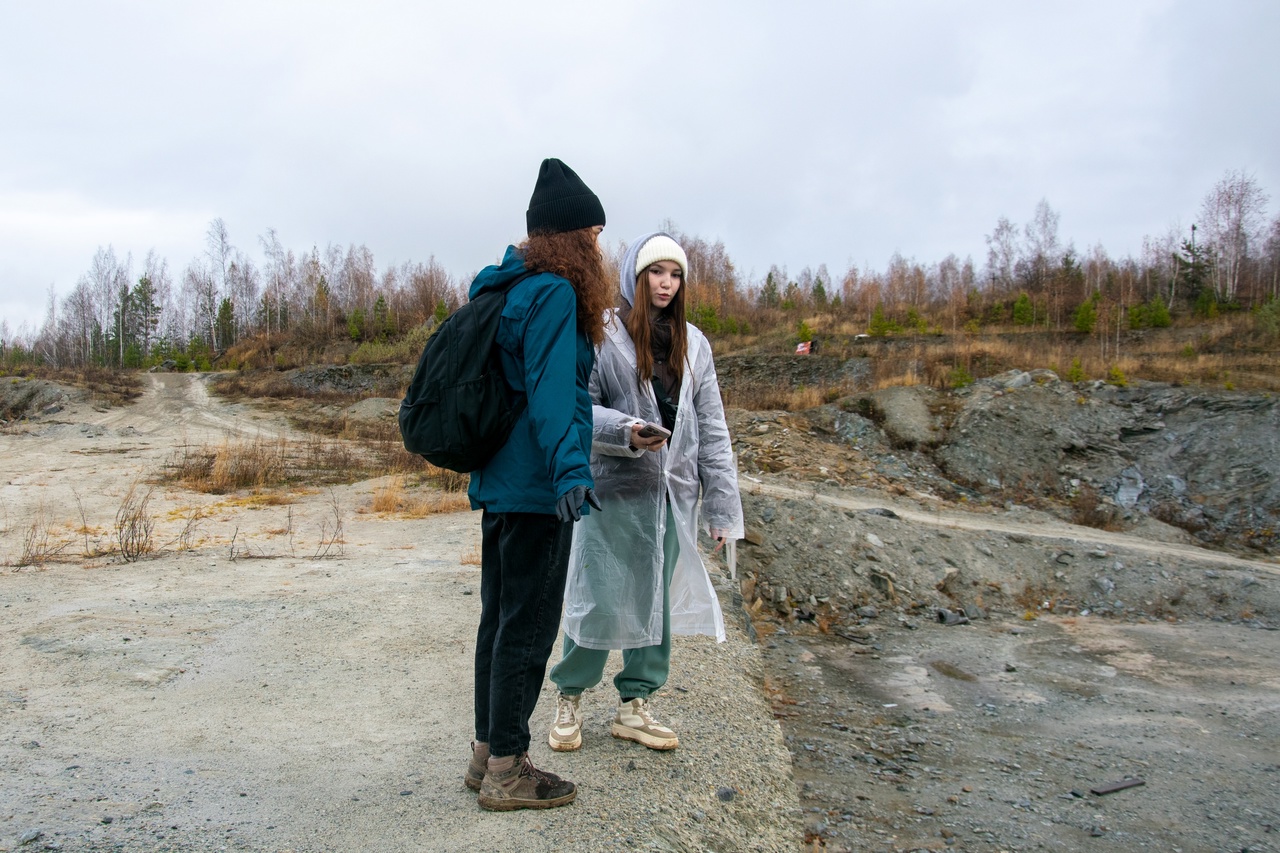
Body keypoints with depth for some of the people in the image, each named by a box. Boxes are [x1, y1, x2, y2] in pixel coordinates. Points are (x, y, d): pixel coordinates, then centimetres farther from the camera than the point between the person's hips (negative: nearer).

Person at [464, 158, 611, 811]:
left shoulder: (509, 289, 15)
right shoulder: (554, 292, -13)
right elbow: (551, 389, -25)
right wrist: (570, 468, -33)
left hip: (498, 481, 10)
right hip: (535, 486, -10)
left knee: (500, 619, 16)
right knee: (527, 627, -1)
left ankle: (487, 753, 27)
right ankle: (505, 772, 10)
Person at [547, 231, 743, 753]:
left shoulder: (693, 344, 10)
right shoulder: (603, 334, -4)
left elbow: (712, 429, 9)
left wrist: (723, 506, 4)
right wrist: (626, 432, -24)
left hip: (674, 492, 5)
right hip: (613, 488, -5)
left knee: (657, 601, 11)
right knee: (599, 600, 0)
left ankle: (634, 706, 27)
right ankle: (569, 700, 23)